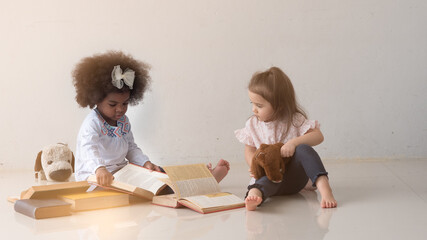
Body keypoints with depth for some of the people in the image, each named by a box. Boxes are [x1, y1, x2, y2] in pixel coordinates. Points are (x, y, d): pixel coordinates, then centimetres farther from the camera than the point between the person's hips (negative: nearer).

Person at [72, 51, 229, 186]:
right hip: (95, 177, -9)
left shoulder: (123, 120, 11)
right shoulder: (92, 124, -16)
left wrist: (145, 163, -5)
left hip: (122, 170, 9)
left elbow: (131, 148, 15)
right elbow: (89, 150, -34)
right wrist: (100, 169, -55)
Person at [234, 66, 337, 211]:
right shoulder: (252, 125, 5)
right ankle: (255, 193, -71)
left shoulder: (294, 120, -3)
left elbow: (318, 136, -11)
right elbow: (249, 151, 8)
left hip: (297, 176, 0)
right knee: (269, 178, -38)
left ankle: (323, 185, -45)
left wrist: (294, 142, -27)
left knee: (303, 149, -30)